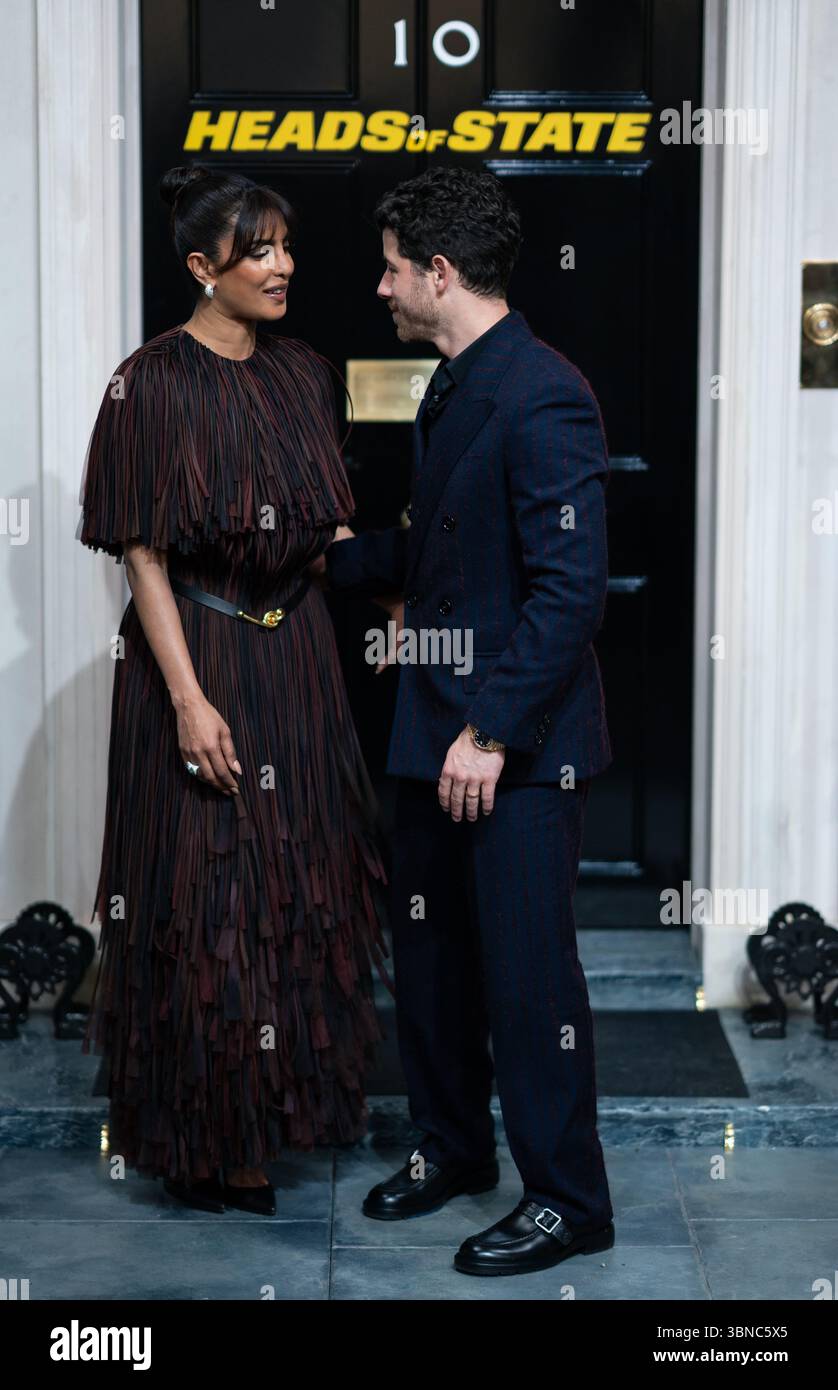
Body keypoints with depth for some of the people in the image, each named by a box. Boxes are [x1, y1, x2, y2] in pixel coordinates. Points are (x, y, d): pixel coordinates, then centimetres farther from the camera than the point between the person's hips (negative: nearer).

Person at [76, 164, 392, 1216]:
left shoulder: (302, 373, 6)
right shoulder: (152, 382, -11)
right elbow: (143, 555, -13)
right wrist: (189, 697, -18)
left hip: (297, 656, 6)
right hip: (196, 656, -6)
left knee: (305, 880, 12)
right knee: (208, 897, 1)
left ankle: (295, 1086, 29)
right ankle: (209, 1138, 14)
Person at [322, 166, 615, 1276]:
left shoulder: (543, 399, -19)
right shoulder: (452, 389, 12)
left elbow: (570, 590, -23)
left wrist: (494, 733, -22)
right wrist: (328, 560, 25)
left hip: (520, 745, -9)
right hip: (439, 729, 9)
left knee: (527, 971, -1)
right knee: (430, 949, 17)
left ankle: (566, 1199, 14)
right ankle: (452, 1148, 35)